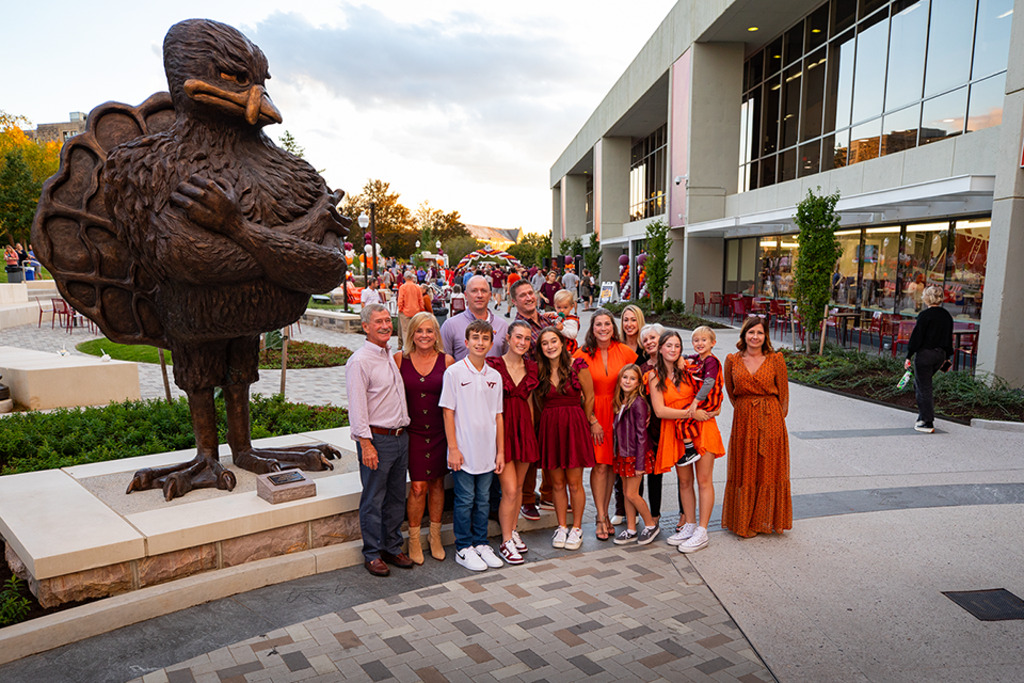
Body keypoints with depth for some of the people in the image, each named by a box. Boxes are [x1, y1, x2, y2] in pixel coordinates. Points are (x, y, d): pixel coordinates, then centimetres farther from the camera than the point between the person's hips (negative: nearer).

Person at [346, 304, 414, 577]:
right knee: (373, 500, 3)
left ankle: (393, 548, 28)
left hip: (400, 437, 8)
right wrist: (366, 444, -19)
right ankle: (372, 554, 17)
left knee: (396, 497, 15)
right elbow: (357, 408, -16)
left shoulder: (391, 357, 13)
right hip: (377, 439, -8)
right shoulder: (359, 361, -12)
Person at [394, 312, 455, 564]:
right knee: (418, 486, -4)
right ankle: (414, 539, 16)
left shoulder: (446, 361, -1)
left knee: (437, 483, 11)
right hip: (412, 431, -1)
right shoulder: (400, 359, -1)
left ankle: (435, 536, 28)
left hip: (439, 431, 1)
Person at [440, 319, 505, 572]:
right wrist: (453, 448, -11)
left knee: (483, 500, 13)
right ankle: (464, 549, 18)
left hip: (488, 452, 4)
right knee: (465, 501, 5)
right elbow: (448, 412, -7)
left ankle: (481, 544, 27)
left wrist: (500, 451, 8)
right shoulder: (454, 373, -7)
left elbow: (498, 416, 10)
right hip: (464, 452, -4)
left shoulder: (495, 376, 6)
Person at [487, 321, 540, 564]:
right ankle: (505, 542, 8)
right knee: (510, 489, -6)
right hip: (502, 428, -5)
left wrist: (531, 430, 13)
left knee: (519, 486, 14)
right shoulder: (493, 365, -8)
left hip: (524, 429, 5)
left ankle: (512, 531, 31)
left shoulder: (531, 367, 8)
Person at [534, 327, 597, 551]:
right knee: (557, 483, 9)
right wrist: (552, 417, 10)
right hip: (549, 426, 3)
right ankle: (562, 527, 22)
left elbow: (589, 397, 3)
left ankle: (576, 528, 17)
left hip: (574, 425, -3)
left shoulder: (577, 365, -6)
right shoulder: (539, 370, 3)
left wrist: (588, 421, 11)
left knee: (574, 482, 2)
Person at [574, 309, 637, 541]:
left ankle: (604, 513, 22)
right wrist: (592, 421, -10)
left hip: (617, 413, 2)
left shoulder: (624, 352, -1)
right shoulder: (583, 355, -7)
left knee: (611, 464, 8)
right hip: (593, 414, -2)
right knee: (599, 465, -3)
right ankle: (601, 518, 9)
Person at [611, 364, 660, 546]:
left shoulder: (638, 402, -16)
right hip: (623, 454, 8)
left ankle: (651, 525, 17)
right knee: (626, 492, 11)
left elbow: (641, 434, -17)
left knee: (632, 494, -2)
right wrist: (618, 454, 9)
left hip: (636, 454, -8)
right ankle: (631, 530, 21)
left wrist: (639, 463, -17)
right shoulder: (620, 402, 7)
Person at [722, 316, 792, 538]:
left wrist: (778, 419, 2)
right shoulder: (732, 360, 1)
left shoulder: (775, 359, -3)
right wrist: (746, 411, 10)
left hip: (770, 421, -1)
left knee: (769, 469, 7)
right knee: (744, 472, 7)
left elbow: (783, 393, 3)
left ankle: (766, 520, 22)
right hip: (743, 421, 1)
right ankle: (744, 522, 20)